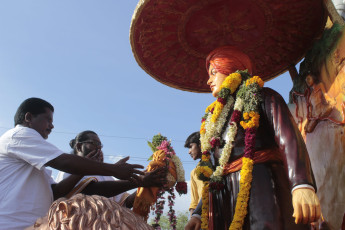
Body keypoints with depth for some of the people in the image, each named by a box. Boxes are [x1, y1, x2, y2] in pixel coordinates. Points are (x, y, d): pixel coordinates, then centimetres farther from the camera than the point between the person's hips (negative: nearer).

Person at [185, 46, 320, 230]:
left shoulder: (261, 96, 6)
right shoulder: (215, 119, 24)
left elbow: (288, 138, -11)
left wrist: (302, 185, -27)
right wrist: (198, 213, 15)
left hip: (262, 187, -5)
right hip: (226, 198, 6)